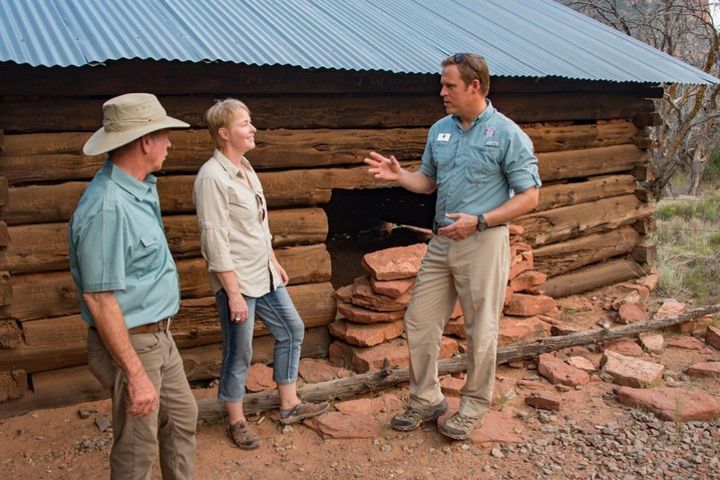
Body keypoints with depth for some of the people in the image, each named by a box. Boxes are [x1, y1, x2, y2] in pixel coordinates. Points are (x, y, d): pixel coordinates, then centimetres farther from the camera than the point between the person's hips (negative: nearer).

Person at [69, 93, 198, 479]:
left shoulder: (141, 187, 4)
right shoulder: (107, 208, -28)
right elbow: (99, 300, -27)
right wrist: (135, 375, -24)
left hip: (158, 336, 10)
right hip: (131, 344, -9)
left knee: (182, 417, 23)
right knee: (137, 448, 9)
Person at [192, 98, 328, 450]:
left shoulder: (245, 168, 10)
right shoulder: (212, 178, -19)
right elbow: (216, 242, -22)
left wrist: (275, 263, 20)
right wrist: (234, 294, -21)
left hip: (264, 275, 10)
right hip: (237, 280, -9)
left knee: (291, 331, 16)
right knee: (239, 353, 4)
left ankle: (289, 405, 31)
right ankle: (237, 422, 25)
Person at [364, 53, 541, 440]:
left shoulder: (508, 134, -9)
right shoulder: (440, 130, 9)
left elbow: (528, 196, -10)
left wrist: (479, 221, -19)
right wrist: (399, 175, -3)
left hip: (483, 244, -6)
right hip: (441, 241, 6)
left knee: (480, 331, 6)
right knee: (419, 322, 9)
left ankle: (474, 406, 25)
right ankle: (425, 400, 26)